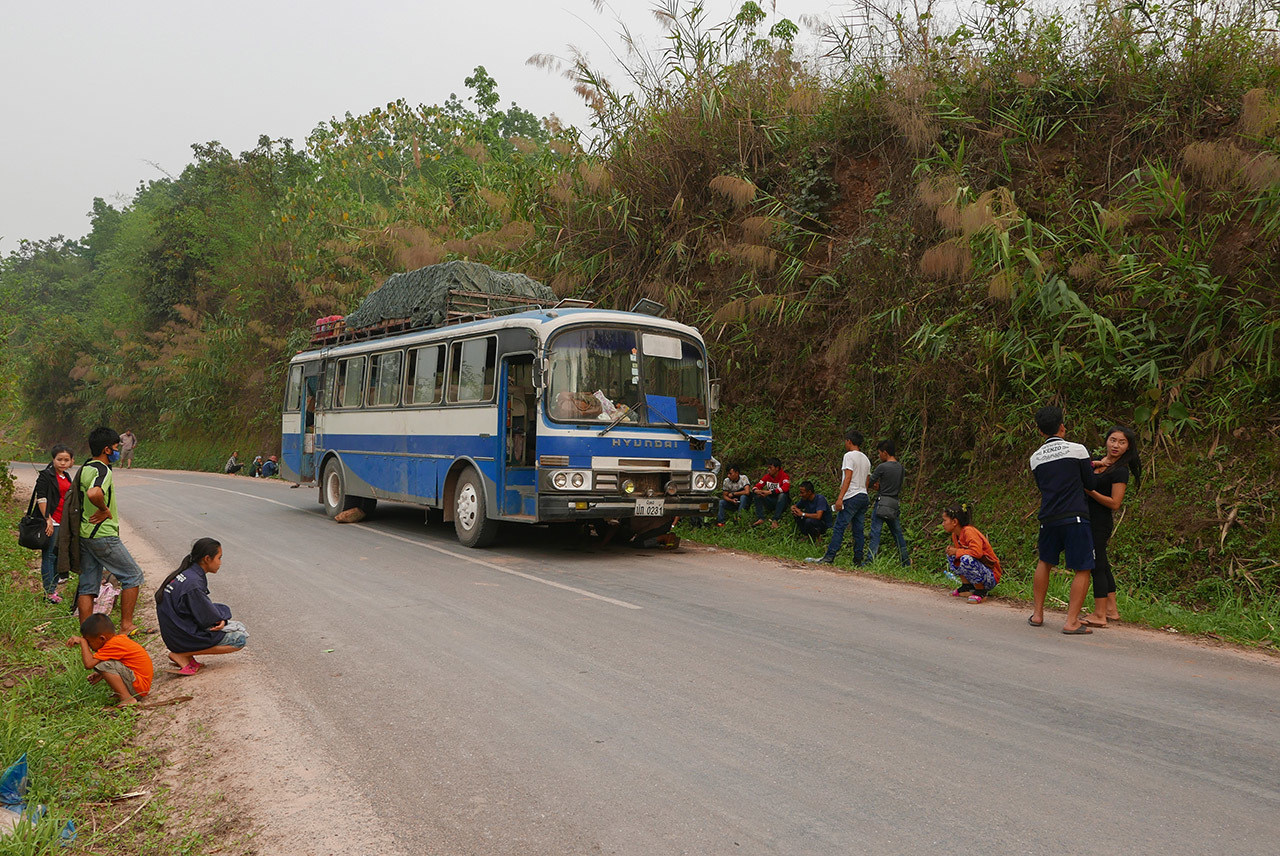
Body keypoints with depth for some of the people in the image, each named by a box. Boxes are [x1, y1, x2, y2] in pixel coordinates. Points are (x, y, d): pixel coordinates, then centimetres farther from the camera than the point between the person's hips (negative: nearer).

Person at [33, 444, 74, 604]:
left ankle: (53, 586, 19)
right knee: (49, 555, -4)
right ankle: (49, 591, 0)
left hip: (65, 522, 7)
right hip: (52, 522, -7)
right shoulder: (46, 476, -7)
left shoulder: (67, 477, 15)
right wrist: (48, 519, -18)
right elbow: (41, 498, -13)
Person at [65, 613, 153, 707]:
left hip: (138, 687, -11)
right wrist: (99, 675, 11)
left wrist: (82, 641, -12)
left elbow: (89, 664, -22)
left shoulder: (114, 645, -19)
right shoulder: (120, 638, 10)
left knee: (104, 665, -23)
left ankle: (127, 699, -19)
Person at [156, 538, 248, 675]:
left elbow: (202, 608, 10)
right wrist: (224, 610, 1)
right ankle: (182, 655, -7)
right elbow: (207, 618, -19)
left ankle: (188, 655, 5)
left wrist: (220, 617, -6)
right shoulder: (193, 583, -25)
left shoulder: (186, 574, 5)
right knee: (241, 637, -9)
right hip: (184, 637, -9)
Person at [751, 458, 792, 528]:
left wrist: (770, 492, -36)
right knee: (757, 495, -14)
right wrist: (756, 490, -26)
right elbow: (757, 486, 1)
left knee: (782, 495, -35)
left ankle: (775, 520, -37)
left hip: (781, 502, -5)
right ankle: (760, 519, -24)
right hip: (770, 503, 5)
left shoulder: (784, 476, -13)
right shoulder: (767, 476, 3)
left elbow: (785, 488, -32)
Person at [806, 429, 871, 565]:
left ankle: (829, 557, -13)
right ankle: (858, 560, 6)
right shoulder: (866, 459, 20)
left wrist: (840, 498, -18)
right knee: (858, 530, 7)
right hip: (864, 497, 8)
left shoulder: (849, 456, -6)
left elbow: (848, 478, -15)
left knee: (839, 527, -10)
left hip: (852, 497, -8)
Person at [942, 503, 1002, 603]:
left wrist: (957, 551, -21)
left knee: (966, 559, -35)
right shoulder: (955, 535, 7)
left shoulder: (969, 531, -21)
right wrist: (952, 550, -5)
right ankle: (967, 586, 7)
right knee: (951, 555, 9)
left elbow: (977, 552, -34)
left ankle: (981, 592, -16)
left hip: (991, 576, -9)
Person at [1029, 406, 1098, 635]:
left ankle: (1037, 614, 24)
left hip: (1048, 519, 4)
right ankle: (1072, 622, -1)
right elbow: (1091, 484, 3)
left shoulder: (1035, 458, 8)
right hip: (1075, 517, -4)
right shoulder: (1077, 450, -4)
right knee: (1082, 570, 3)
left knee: (1045, 562, 22)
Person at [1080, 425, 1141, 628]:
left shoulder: (1120, 471, -13)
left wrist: (1089, 491, -21)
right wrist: (1090, 466, -4)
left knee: (1097, 566, -4)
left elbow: (1114, 504, -17)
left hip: (1099, 525, -9)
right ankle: (1111, 610, 26)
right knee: (1102, 565, 16)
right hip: (1088, 520, 9)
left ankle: (1099, 616, 2)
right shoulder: (1098, 460, 11)